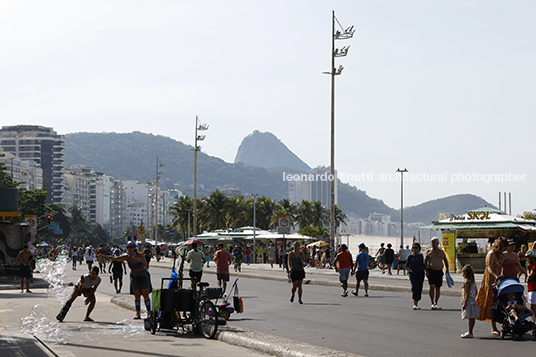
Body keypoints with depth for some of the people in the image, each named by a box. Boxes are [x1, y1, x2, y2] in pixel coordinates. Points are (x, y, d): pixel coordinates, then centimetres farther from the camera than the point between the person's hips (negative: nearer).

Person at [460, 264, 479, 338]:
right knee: (472, 318, 13)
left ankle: (470, 333, -7)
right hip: (473, 302, 9)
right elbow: (475, 292, 17)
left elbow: (467, 294, -19)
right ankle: (470, 331, 21)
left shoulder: (466, 282, -15)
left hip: (468, 302, -9)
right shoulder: (473, 281, 11)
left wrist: (465, 304, -18)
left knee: (471, 318, -8)